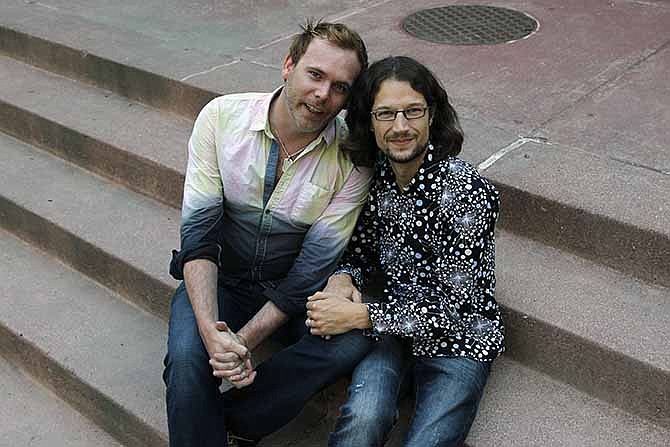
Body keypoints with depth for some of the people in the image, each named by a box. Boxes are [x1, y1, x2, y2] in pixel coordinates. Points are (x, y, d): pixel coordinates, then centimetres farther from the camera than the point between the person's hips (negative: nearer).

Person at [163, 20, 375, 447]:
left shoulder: (351, 160, -16)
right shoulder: (222, 116, -15)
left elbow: (313, 268, -15)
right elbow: (198, 231, -16)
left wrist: (242, 342, -24)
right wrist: (210, 331, -28)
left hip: (292, 289, 1)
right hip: (220, 278, 0)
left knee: (352, 340, -27)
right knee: (188, 357, -30)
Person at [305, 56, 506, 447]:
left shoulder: (467, 191, -21)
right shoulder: (373, 178, -3)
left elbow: (454, 307, -20)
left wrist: (358, 315, -20)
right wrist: (342, 279, -10)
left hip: (457, 341, -3)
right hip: (391, 329, 3)